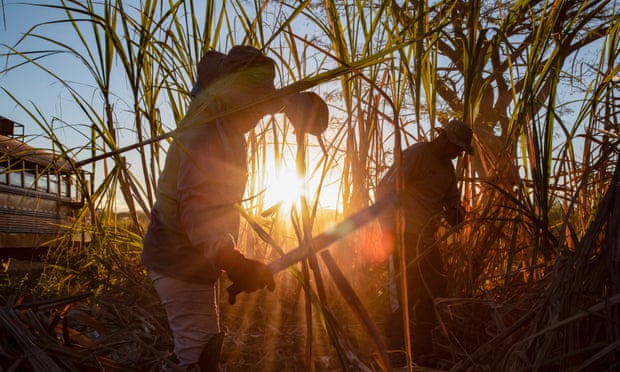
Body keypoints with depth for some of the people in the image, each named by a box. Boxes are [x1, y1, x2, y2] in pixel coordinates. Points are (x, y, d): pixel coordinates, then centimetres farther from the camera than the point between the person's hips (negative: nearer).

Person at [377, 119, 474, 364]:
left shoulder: (447, 166, 13)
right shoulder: (416, 154, -13)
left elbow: (451, 197, 24)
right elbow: (385, 188, -19)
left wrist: (455, 211, -1)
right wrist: (388, 228, -24)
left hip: (426, 238, 9)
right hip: (406, 234, -9)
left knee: (436, 287, 11)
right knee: (408, 289, -9)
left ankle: (422, 346, 24)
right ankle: (394, 348, 5)